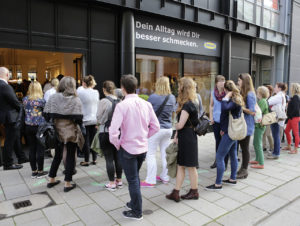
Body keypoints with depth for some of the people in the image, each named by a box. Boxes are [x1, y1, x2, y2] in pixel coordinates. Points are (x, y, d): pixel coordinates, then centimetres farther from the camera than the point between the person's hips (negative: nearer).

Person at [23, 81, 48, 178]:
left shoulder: (25, 99, 2)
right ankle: (40, 172, 12)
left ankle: (34, 171, 20)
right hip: (39, 126, -5)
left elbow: (24, 111, 11)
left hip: (28, 126, 5)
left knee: (32, 149, 11)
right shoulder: (41, 100, -13)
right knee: (40, 149, 4)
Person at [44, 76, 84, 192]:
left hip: (57, 131, 4)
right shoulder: (76, 100, -11)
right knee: (70, 156, 9)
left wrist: (55, 121, 12)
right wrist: (78, 124, 4)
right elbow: (78, 118, -16)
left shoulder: (53, 97, -2)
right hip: (71, 132, -4)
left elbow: (46, 115, -2)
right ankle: (67, 184, 15)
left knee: (57, 155, 21)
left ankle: (51, 180, 33)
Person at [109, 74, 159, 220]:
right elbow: (155, 127, 2)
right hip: (143, 148, 6)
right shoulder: (146, 104, -2)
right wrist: (144, 137, 11)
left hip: (128, 148, -5)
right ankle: (134, 203, 42)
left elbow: (113, 131, -25)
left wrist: (116, 144, -7)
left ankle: (137, 212, 26)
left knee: (132, 180, 10)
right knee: (135, 177, 25)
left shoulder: (122, 105, -18)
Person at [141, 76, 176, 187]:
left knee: (151, 154, 3)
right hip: (168, 129, 6)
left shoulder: (153, 97, -13)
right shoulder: (172, 98, 2)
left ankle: (150, 180, 7)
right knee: (165, 153, 15)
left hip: (155, 129, -5)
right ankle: (165, 177, 27)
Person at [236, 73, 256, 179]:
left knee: (245, 148, 2)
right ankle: (242, 168, 28)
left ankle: (245, 170, 15)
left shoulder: (250, 94, -16)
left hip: (247, 125, -8)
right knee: (242, 147, 16)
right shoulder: (242, 93, 11)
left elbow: (252, 112, -18)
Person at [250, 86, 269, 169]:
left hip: (259, 125, -10)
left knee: (258, 144, -5)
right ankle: (257, 159, 31)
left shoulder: (262, 101, -17)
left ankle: (261, 164, 0)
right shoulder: (263, 101, 14)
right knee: (256, 143, 19)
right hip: (259, 125, 10)